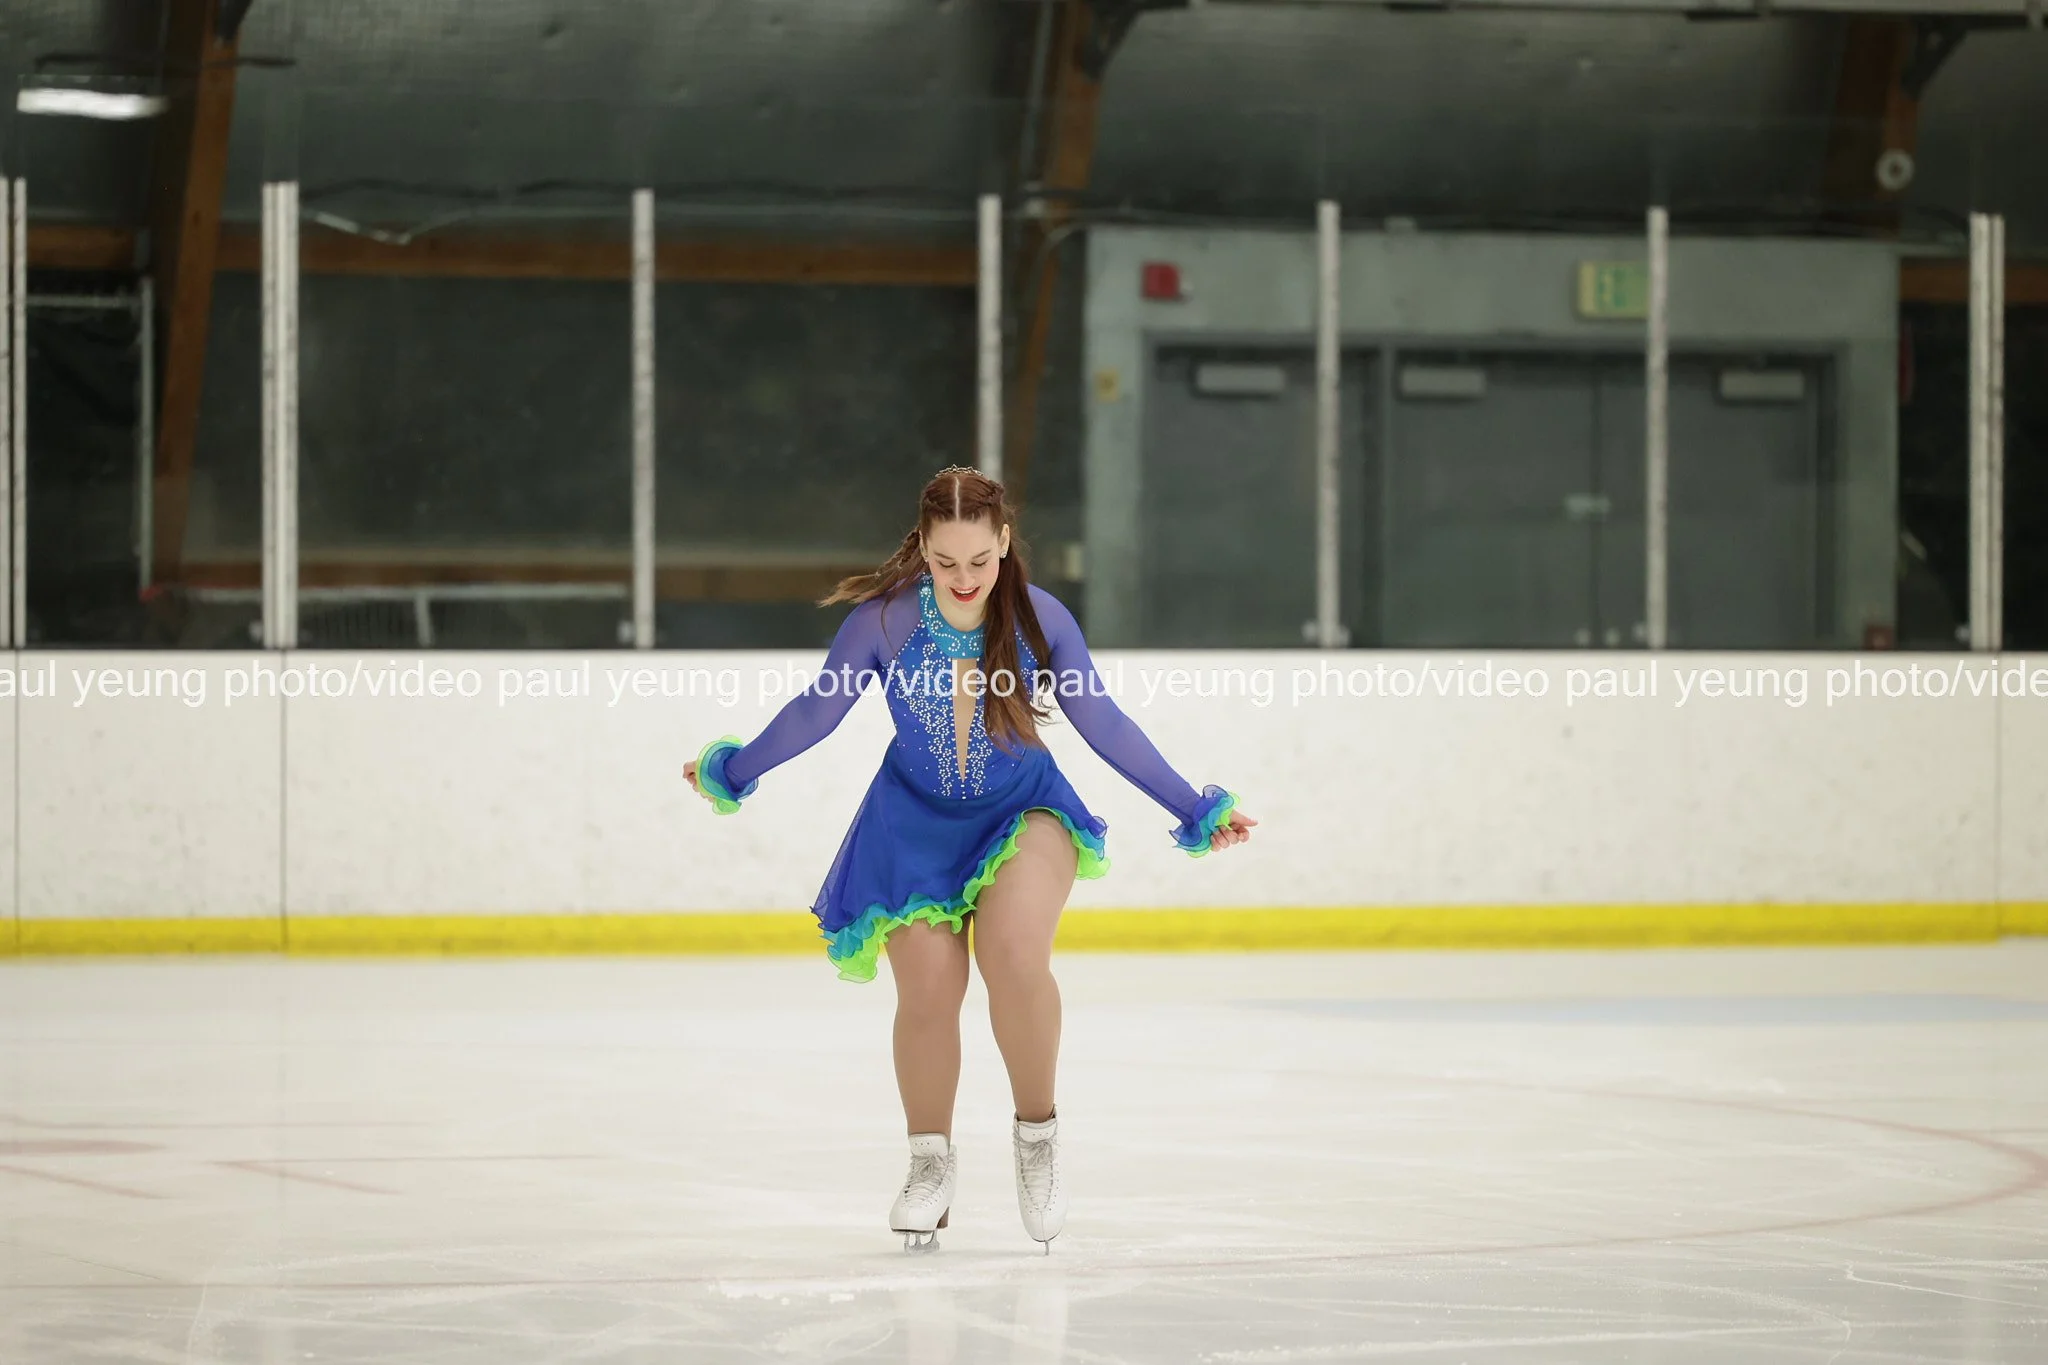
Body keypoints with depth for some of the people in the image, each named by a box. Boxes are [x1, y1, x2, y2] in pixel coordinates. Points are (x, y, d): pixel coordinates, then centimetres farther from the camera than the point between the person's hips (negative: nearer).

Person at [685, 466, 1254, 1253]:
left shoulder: (1041, 619, -15)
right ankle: (929, 1164, 17)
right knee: (927, 991, -8)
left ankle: (1037, 1136, -4)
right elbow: (817, 709, -1)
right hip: (915, 820, 1)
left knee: (1014, 955, -26)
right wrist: (731, 773, 10)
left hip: (1021, 811, -1)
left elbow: (1104, 725, -4)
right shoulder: (884, 618, -17)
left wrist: (1195, 812, 0)